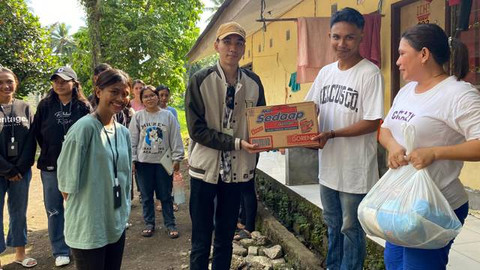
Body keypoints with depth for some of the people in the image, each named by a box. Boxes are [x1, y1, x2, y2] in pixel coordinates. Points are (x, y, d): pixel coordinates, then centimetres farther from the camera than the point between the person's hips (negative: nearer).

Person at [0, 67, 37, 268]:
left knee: (19, 212, 12)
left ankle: (20, 253, 26)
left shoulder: (25, 108, 5)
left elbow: (31, 140, 2)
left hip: (21, 171, 3)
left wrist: (21, 168, -7)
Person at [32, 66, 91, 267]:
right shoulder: (45, 105, 1)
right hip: (51, 166, 2)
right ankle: (60, 251, 19)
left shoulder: (83, 106, -3)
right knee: (54, 211, 7)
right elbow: (36, 132, 7)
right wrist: (49, 151, 8)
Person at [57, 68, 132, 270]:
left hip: (117, 224, 7)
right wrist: (81, 210, -3)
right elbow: (68, 180, -13)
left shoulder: (124, 132, 5)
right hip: (88, 227, -7)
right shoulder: (85, 127, -17)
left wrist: (124, 210, 15)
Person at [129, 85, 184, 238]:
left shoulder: (168, 115, 1)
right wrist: (132, 160, -2)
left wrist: (177, 158, -2)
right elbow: (132, 140, 3)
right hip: (144, 162, 1)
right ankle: (149, 223, 24)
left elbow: (175, 138, 1)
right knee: (146, 195, 10)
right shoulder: (138, 117, 3)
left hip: (164, 161, -1)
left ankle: (170, 224, 17)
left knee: (166, 195, 6)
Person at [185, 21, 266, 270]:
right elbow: (197, 130, -13)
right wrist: (237, 143, -21)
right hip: (206, 168, -3)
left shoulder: (253, 82, 1)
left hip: (237, 170, 3)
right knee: (201, 242, 7)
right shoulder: (200, 81, -9)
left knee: (225, 239, 16)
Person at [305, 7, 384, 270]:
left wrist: (331, 134, -23)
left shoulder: (370, 73, -14)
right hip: (328, 164, 7)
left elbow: (372, 122, -18)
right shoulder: (325, 72, 6)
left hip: (355, 169, -7)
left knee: (351, 228, 9)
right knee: (332, 224, 23)